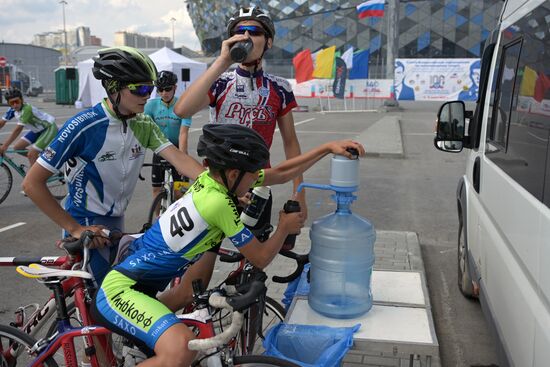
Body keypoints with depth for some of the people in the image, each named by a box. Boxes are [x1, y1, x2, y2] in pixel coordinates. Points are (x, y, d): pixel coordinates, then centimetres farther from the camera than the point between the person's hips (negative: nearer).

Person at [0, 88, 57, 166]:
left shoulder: (27, 109, -30)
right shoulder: (12, 110, -6)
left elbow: (18, 130, -34)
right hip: (38, 130, 9)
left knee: (31, 154, -18)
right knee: (17, 147, 1)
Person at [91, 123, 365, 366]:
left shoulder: (214, 177, -1)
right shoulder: (217, 202, -24)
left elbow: (281, 173, 8)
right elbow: (260, 258, -12)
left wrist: (327, 147, 6)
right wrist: (285, 227, 5)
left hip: (138, 281, 10)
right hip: (119, 291, -10)